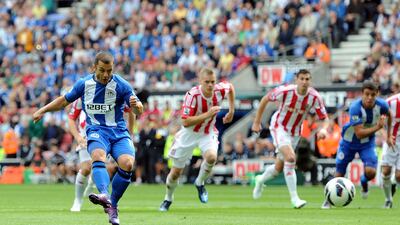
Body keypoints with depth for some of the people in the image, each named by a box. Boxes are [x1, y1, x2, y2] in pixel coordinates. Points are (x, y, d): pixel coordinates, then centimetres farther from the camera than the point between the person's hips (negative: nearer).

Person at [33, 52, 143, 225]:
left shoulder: (121, 85, -5)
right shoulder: (84, 84, 3)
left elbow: (138, 111, -8)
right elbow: (65, 100, 19)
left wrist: (136, 105, -31)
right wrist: (43, 110, 13)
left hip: (118, 132, 0)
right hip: (96, 131, 0)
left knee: (127, 163, -27)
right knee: (98, 156, -34)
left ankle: (112, 206, -10)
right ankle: (104, 196, -58)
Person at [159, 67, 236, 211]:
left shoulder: (220, 90, -18)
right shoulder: (192, 95, -29)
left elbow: (230, 87, 9)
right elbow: (185, 122, -31)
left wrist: (231, 111, 8)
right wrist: (207, 114, -37)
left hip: (208, 133, 2)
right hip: (189, 133, -2)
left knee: (211, 157, -30)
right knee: (176, 172, 4)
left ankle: (199, 183, 1)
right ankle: (168, 199, 34)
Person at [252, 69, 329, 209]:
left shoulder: (314, 97, -19)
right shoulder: (285, 91, -24)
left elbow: (325, 119, -15)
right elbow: (265, 99, -10)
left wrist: (323, 129, -38)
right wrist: (257, 122, -6)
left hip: (295, 133, 4)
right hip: (279, 127, -4)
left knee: (279, 168, 13)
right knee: (290, 158, -27)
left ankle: (260, 180, 47)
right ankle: (294, 198, -21)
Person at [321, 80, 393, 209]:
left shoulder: (381, 105, -20)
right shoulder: (355, 107, -33)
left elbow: (389, 115, 7)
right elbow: (359, 133, -34)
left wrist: (388, 136, 11)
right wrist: (377, 127, -34)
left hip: (367, 143, 2)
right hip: (349, 142, -2)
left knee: (371, 172, -20)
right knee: (339, 174, 5)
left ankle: (364, 182, 18)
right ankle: (329, 200, 31)